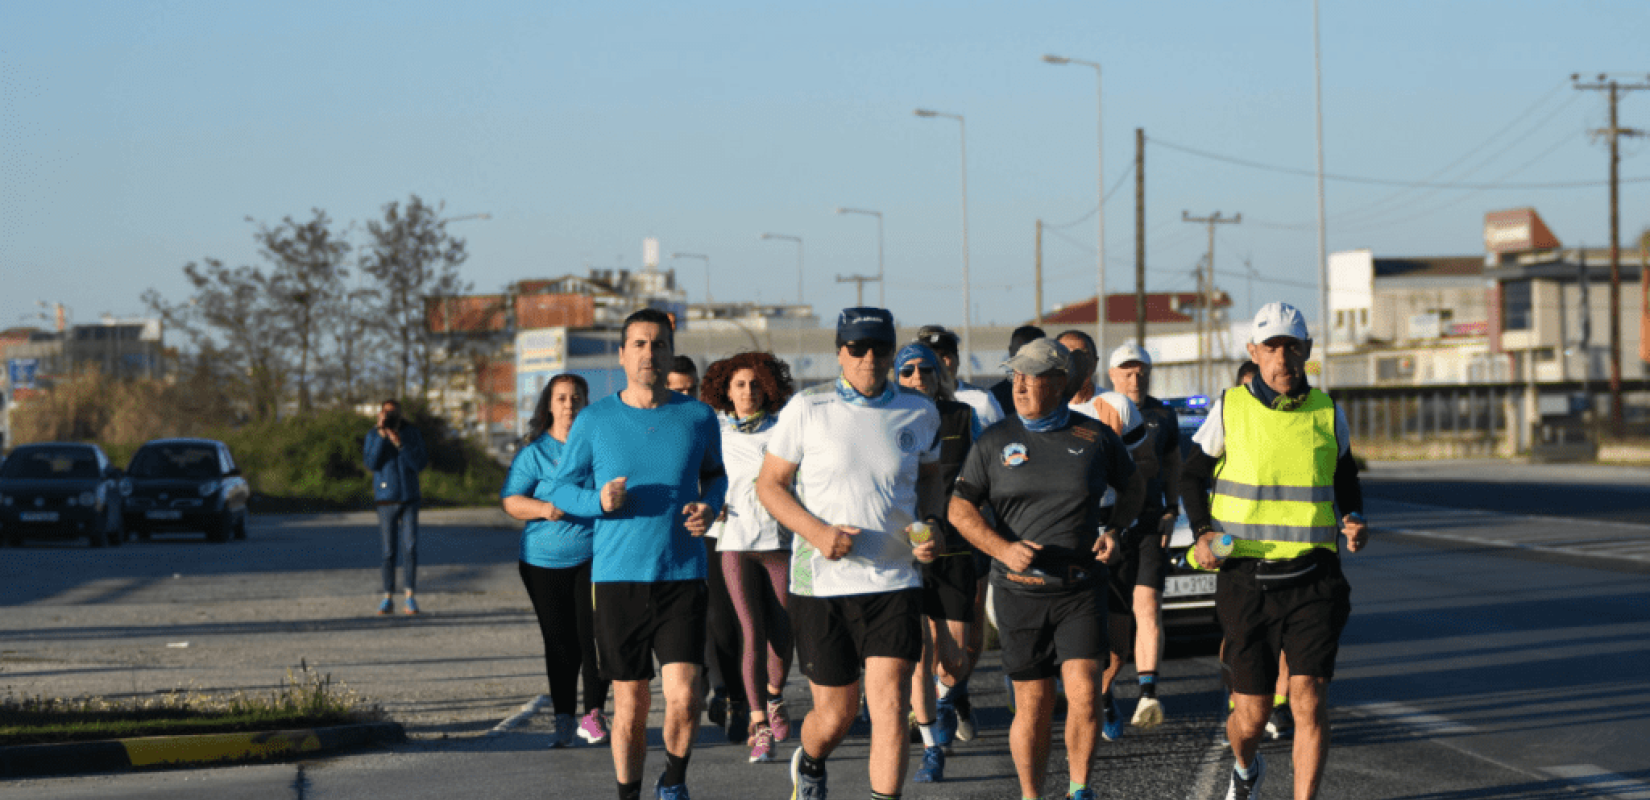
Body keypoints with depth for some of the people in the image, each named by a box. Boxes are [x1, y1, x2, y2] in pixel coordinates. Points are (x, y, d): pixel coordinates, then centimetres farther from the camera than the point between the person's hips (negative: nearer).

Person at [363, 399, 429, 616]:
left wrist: (400, 444, -20)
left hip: (409, 499, 0)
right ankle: (388, 599, 9)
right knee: (389, 551, 2)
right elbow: (371, 464, -15)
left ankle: (410, 598, -5)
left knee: (410, 547, -9)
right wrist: (381, 436, -21)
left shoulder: (411, 434, -1)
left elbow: (420, 464, -10)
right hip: (386, 500, 0)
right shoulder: (373, 436, -2)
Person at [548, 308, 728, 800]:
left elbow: (715, 474, 21)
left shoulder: (697, 417, 5)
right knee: (631, 707, 4)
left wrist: (710, 507, 0)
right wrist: (599, 501, -13)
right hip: (617, 579, 0)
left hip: (683, 577, 0)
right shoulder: (594, 421, 2)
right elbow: (562, 489, 8)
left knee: (683, 696, -13)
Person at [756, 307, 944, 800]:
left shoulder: (920, 413, 5)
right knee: (836, 712, 7)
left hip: (894, 580, 1)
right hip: (820, 583, -1)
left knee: (890, 705, -12)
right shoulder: (807, 409, -2)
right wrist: (816, 531, -14)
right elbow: (770, 484, 2)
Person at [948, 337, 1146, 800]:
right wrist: (1004, 549, -14)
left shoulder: (1094, 437, 3)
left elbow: (1132, 486, 19)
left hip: (1081, 588, 0)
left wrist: (1116, 531, 2)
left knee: (1083, 691, -12)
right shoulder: (995, 442, 2)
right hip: (1020, 589, 0)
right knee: (1033, 705, 3)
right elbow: (960, 508, 2)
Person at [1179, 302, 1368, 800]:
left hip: (1312, 580, 1)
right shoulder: (1230, 409, 0)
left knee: (1310, 698, -14)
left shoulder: (1327, 414, 5)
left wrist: (1354, 522, 0)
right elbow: (1192, 475, 12)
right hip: (1246, 578, 0)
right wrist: (1202, 532, -4)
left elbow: (1346, 478, 20)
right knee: (1251, 714, 5)